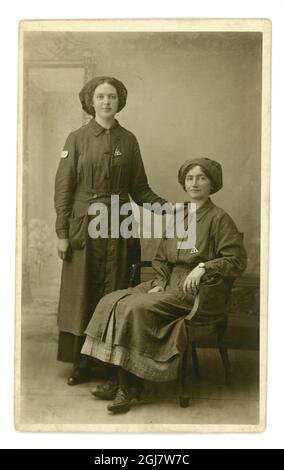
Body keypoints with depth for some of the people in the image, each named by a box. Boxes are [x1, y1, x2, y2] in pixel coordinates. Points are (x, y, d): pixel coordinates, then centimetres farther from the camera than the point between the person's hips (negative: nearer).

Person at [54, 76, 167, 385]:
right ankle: (80, 363, 13)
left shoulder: (128, 140, 7)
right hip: (83, 226, -1)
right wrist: (62, 233, -6)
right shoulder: (77, 139, 1)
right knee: (80, 295, 1)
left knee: (114, 294, 5)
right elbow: (63, 187, -1)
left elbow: (139, 187, 10)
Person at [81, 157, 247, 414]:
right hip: (169, 285, 7)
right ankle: (121, 379, -14)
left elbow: (237, 260, -9)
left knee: (135, 308, -27)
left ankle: (129, 385, -15)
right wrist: (159, 283, 0)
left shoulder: (219, 218, -4)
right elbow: (161, 258, 18)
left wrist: (203, 267, -21)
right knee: (112, 302, -13)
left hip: (196, 292, -7)